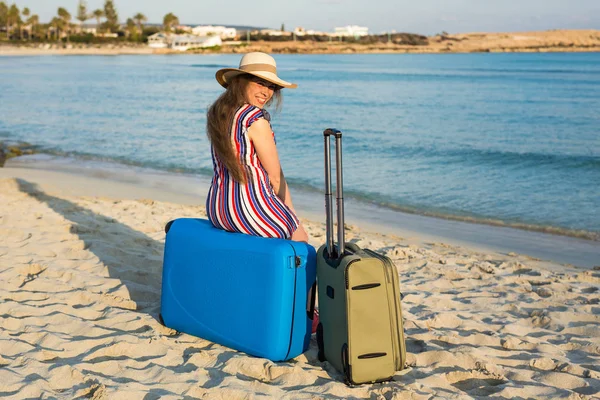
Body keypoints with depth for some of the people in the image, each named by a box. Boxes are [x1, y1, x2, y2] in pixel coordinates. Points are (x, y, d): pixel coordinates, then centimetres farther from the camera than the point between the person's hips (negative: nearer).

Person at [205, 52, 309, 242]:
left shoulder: (217, 113, 8)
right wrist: (291, 212, 5)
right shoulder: (256, 120, -18)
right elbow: (275, 177, -11)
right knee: (301, 237, 20)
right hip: (249, 209, -8)